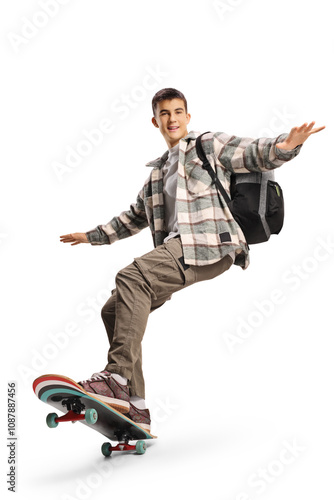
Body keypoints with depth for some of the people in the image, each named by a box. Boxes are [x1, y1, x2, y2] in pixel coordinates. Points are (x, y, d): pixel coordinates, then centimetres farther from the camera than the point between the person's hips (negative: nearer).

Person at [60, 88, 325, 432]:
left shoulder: (210, 145, 10)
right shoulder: (159, 170, 31)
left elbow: (255, 154, -5)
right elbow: (136, 216, 40)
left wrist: (286, 145, -27)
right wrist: (93, 236, 42)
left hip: (208, 245, -8)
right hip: (177, 250, 8)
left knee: (131, 277, -30)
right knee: (115, 309, -3)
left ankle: (117, 378, -34)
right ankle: (134, 409, -3)